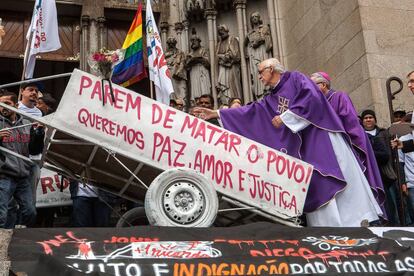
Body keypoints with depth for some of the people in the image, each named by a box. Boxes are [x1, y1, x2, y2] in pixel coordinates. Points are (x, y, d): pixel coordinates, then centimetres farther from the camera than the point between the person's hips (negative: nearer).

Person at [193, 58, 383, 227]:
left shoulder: (295, 78, 2)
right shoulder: (271, 99, 22)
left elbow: (312, 97, -14)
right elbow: (251, 111, 17)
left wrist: (285, 117, -12)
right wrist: (216, 113, 12)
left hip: (321, 136, -7)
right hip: (303, 146, 7)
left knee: (334, 180, -12)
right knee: (315, 187, -3)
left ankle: (359, 221, -10)